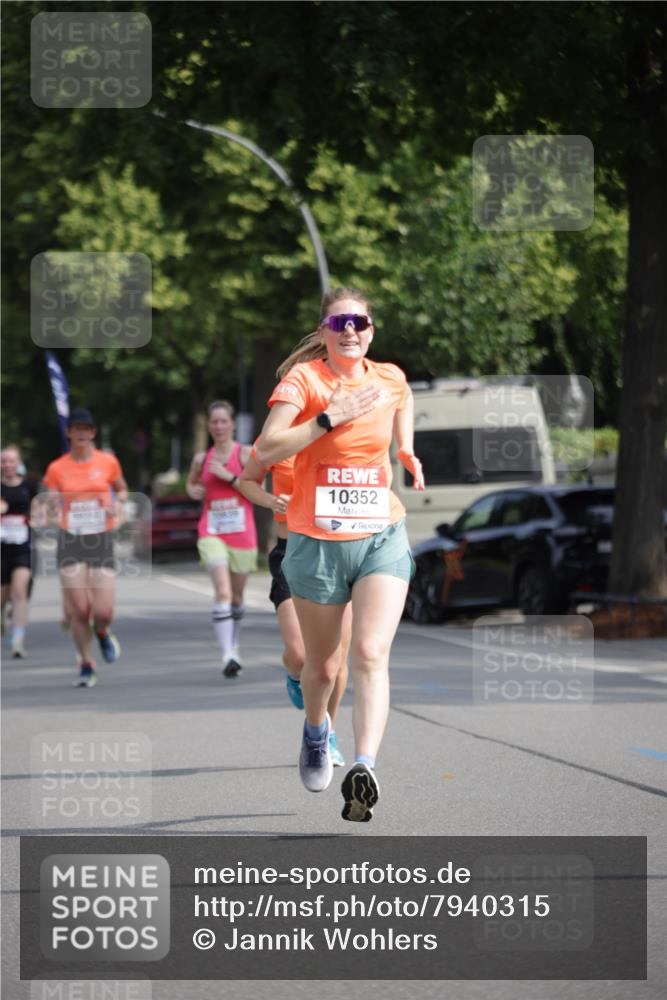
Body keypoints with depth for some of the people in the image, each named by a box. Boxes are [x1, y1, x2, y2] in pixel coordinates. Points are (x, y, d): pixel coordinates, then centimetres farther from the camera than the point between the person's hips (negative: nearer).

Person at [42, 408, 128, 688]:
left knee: (103, 612, -9)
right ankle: (86, 667, 12)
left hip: (102, 541, 0)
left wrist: (118, 504, -1)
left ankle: (103, 633, 29)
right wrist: (51, 504, -15)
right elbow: (49, 503, 9)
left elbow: (121, 489, 20)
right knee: (79, 610, -7)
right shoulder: (57, 468, 2)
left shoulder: (108, 462, 3)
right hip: (70, 541, 0)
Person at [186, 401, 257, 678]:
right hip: (212, 533, 0)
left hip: (242, 534, 0)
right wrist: (193, 490, 5)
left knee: (236, 596, 12)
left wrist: (228, 476, -16)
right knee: (222, 592, -18)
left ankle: (234, 647, 36)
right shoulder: (202, 459, 8)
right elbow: (191, 483, 28)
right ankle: (227, 656, -24)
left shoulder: (246, 454, -1)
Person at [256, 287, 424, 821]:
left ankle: (365, 768, -29)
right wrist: (331, 417, -23)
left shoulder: (391, 380, 5)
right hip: (317, 541, -1)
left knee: (371, 655, -18)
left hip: (381, 536, 1)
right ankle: (316, 730, 45)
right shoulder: (302, 379, -7)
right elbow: (266, 450, -20)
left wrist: (408, 453, 18)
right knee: (322, 665, 12)